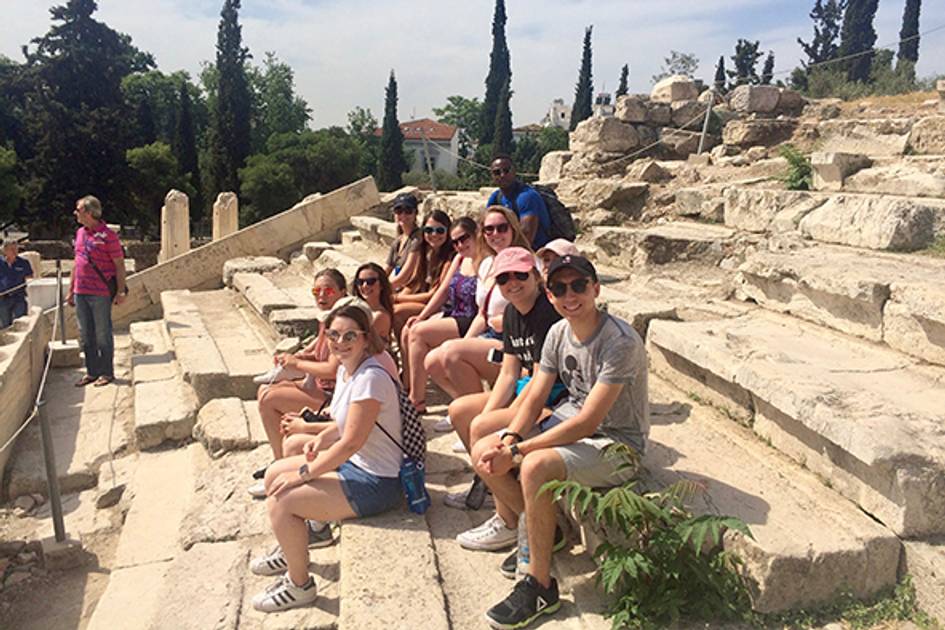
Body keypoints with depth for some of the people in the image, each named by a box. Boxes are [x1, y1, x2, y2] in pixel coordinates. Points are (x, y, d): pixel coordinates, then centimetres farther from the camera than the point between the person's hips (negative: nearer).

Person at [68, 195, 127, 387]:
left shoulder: (107, 235, -10)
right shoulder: (80, 233, 12)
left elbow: (119, 264, -9)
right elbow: (77, 263, 19)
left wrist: (121, 291, -14)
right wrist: (71, 290, 18)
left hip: (100, 294, -7)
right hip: (81, 293, 7)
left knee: (103, 334, 2)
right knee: (86, 335, 12)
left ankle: (107, 372, 12)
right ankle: (91, 371, 21)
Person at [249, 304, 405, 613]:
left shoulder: (371, 378, -26)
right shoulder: (345, 369, 3)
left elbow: (351, 442, -27)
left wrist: (303, 473, -19)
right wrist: (323, 438, -1)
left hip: (375, 482, -10)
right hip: (352, 462, 10)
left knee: (281, 501, -15)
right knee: (274, 475, 15)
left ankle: (300, 586, 6)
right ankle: (291, 549, 36)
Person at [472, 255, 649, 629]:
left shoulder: (620, 342, -25)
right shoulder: (558, 333, 0)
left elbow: (588, 422, -28)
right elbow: (535, 397, 3)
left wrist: (516, 452, -27)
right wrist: (509, 438, -18)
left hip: (617, 443, -8)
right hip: (569, 422, 8)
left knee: (535, 467, -33)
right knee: (484, 453, -3)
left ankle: (540, 588, -14)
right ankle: (542, 533, 16)